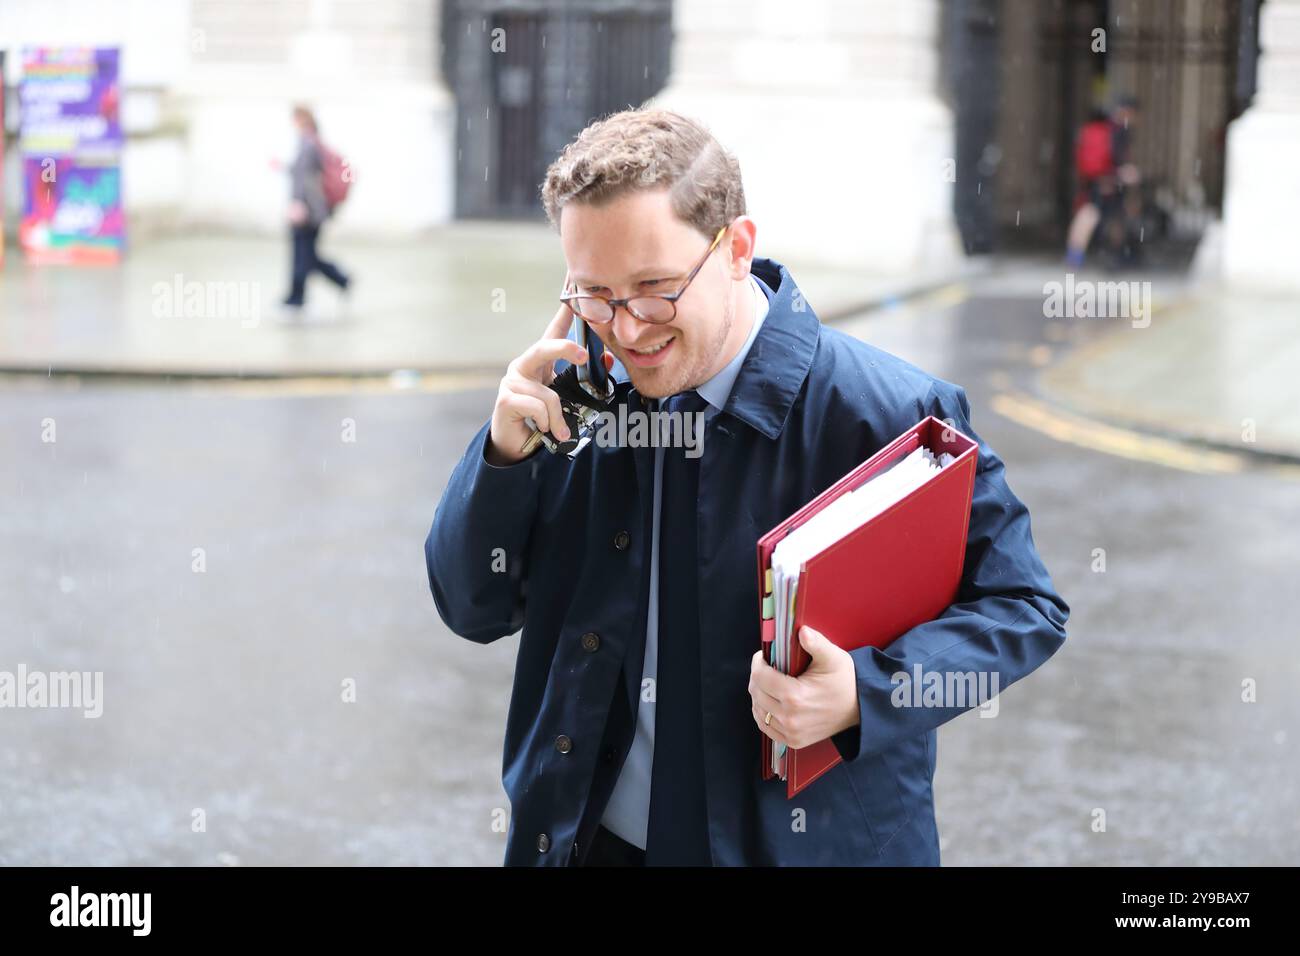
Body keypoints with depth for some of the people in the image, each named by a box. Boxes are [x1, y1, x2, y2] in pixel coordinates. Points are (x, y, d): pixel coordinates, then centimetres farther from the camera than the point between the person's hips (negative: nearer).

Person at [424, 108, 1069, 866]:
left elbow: (1026, 607, -12)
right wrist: (506, 449, -18)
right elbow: (473, 610, -1)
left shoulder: (891, 416, -20)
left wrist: (865, 693, -28)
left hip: (803, 842, -4)